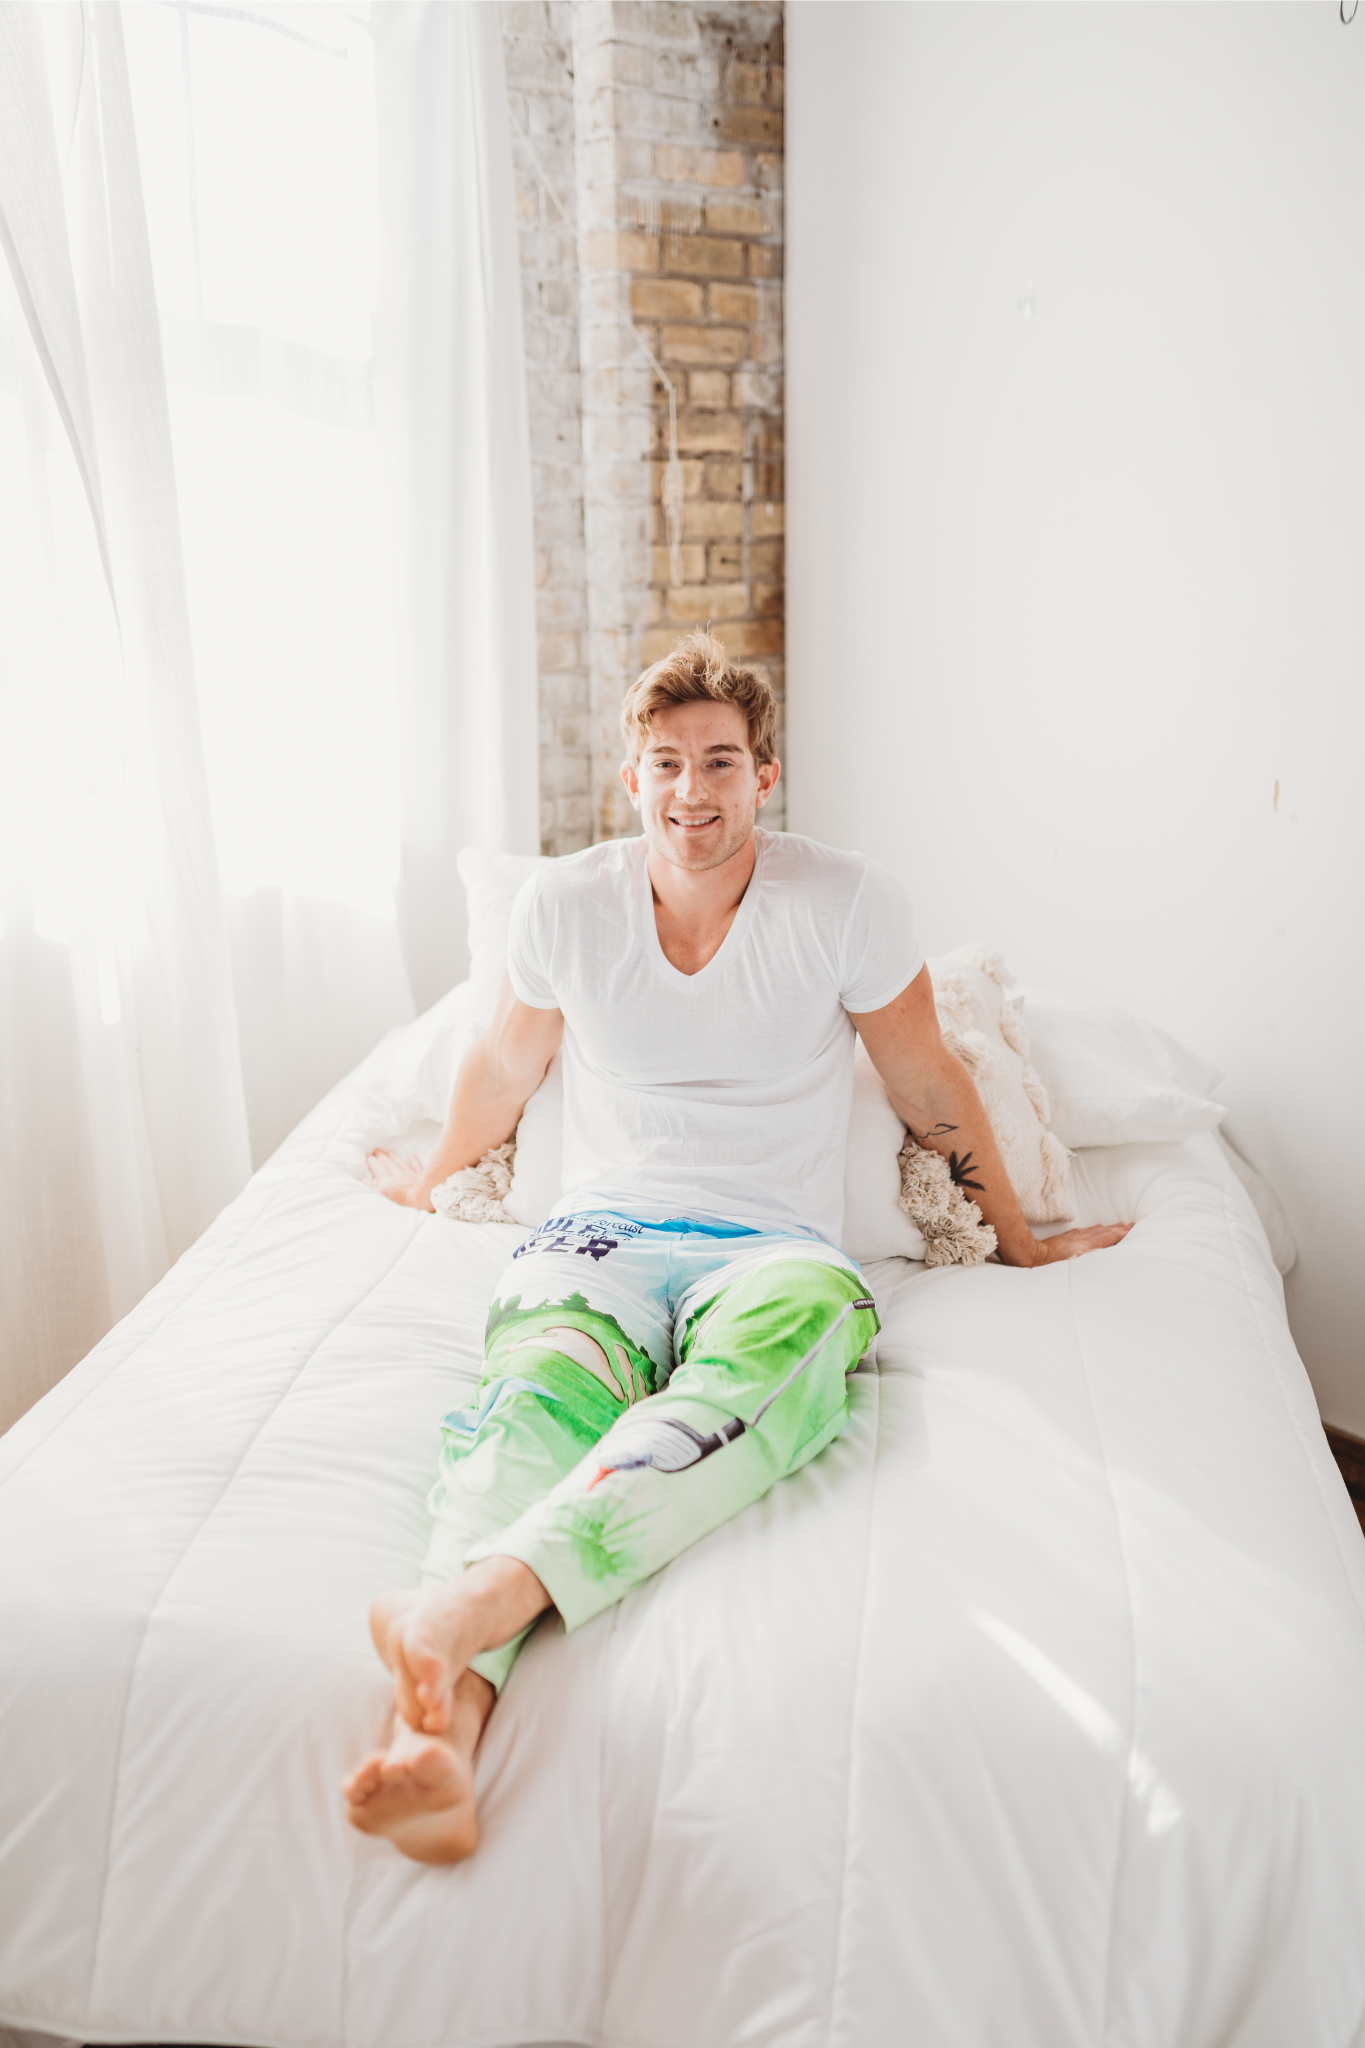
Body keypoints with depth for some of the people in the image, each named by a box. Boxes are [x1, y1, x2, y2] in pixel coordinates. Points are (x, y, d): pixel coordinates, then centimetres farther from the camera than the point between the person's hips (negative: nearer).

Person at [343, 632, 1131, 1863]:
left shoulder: (847, 905, 0)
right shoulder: (567, 904, 4)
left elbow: (931, 1088, 11)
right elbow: (506, 1064, 22)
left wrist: (1021, 1241, 20)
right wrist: (431, 1178, 36)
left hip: (774, 1242, -1)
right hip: (601, 1230, 1)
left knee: (749, 1381, -40)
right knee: (536, 1397, -35)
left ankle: (478, 1597, -59)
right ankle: (439, 1735, -56)